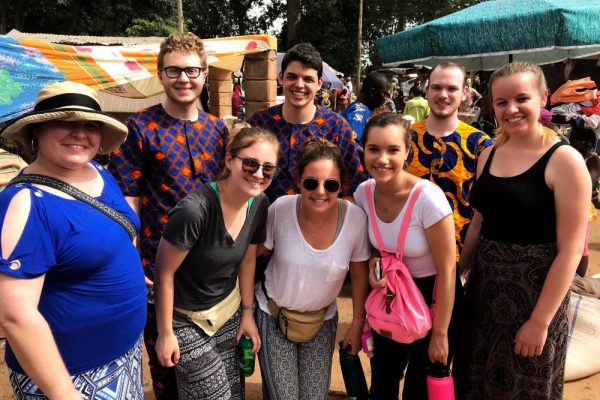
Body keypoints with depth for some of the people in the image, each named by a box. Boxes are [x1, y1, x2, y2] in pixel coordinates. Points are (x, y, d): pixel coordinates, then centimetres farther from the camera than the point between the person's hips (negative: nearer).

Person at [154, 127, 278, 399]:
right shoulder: (195, 209, -30)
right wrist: (165, 333, -11)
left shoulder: (259, 204, -9)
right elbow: (164, 272, -19)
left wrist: (248, 312, 9)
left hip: (229, 311, 6)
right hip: (186, 319, -5)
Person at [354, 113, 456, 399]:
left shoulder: (428, 197, -29)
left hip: (433, 295, -4)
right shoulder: (364, 192, -13)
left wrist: (440, 333, -14)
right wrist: (373, 264, -12)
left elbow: (446, 271, -20)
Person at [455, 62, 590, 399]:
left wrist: (540, 320, -16)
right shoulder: (489, 155, 3)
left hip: (536, 292, -5)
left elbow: (570, 250, -16)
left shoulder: (564, 160, -14)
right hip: (484, 286, 5)